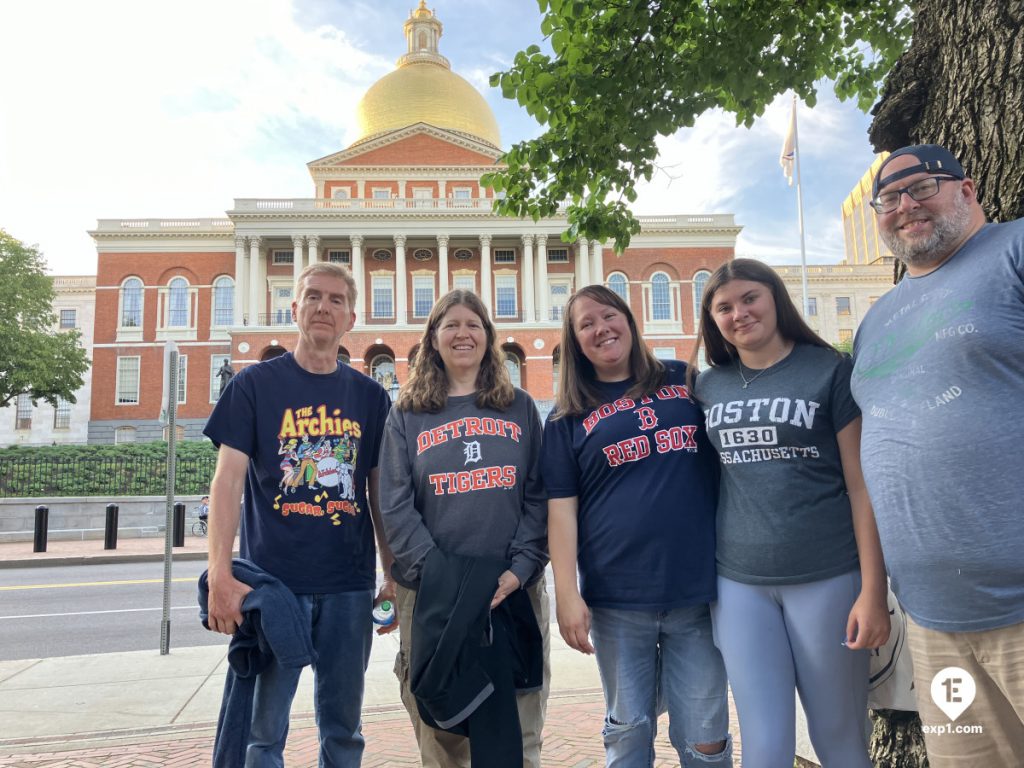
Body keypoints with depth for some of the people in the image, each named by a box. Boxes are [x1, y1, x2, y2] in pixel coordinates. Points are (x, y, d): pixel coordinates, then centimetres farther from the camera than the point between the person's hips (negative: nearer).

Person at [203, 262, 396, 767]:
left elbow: (380, 493, 9)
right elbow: (228, 480, -6)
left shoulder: (369, 395, 7)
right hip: (272, 581, -2)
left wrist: (394, 576, 7)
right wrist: (221, 574, -16)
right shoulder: (255, 384, 0)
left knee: (343, 727, 14)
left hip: (349, 586, 3)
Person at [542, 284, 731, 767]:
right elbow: (561, 507, 0)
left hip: (698, 588, 1)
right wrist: (567, 594, -6)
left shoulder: (684, 381, 7)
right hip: (617, 599, 0)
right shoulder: (569, 416, 4)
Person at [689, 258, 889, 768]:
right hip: (738, 583, 3)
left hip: (827, 578, -2)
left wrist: (873, 589, -9)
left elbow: (862, 484, -5)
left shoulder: (830, 370, -2)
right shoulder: (708, 386, 7)